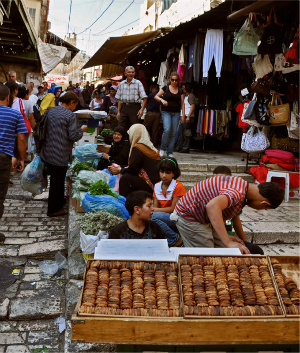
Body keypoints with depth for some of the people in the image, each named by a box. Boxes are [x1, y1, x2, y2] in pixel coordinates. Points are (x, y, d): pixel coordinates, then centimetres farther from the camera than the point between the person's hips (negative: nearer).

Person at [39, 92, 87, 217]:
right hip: (60, 156, -8)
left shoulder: (50, 111, 7)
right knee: (57, 182, 6)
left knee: (56, 180, 23)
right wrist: (82, 130, 0)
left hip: (47, 153, 8)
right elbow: (73, 136, -18)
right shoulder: (70, 115, -15)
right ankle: (53, 210, 19)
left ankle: (59, 202, 41)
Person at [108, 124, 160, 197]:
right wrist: (121, 168, 21)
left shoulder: (137, 148, -10)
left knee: (125, 178, -5)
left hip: (152, 185, -9)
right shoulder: (150, 147, 15)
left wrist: (120, 170, 10)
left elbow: (132, 170, -8)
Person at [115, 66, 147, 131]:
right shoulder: (121, 84, 12)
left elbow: (144, 98, -7)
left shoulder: (138, 83, -1)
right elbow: (119, 99, 15)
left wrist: (142, 109, -20)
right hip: (124, 107, 4)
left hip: (135, 107, -4)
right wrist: (118, 112, 9)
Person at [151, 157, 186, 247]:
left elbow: (173, 209, -13)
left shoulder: (178, 187, -12)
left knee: (154, 216, -31)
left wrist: (154, 210, -18)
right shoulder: (157, 186, 7)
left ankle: (176, 239, -14)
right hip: (163, 216, 6)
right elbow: (156, 207, 6)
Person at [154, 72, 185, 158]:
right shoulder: (166, 88, 5)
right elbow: (156, 96, 6)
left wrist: (183, 115, 4)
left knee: (173, 133, 0)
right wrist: (162, 100, -14)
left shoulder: (180, 91, 11)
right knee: (167, 130, -20)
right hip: (166, 112, -3)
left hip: (176, 113, 3)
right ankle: (162, 148, 0)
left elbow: (182, 103, 11)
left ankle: (170, 152, 7)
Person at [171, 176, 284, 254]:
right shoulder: (237, 194, -31)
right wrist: (228, 242, -49)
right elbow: (212, 206, -51)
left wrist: (226, 236, 4)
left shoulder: (242, 184, 2)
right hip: (188, 217, -10)